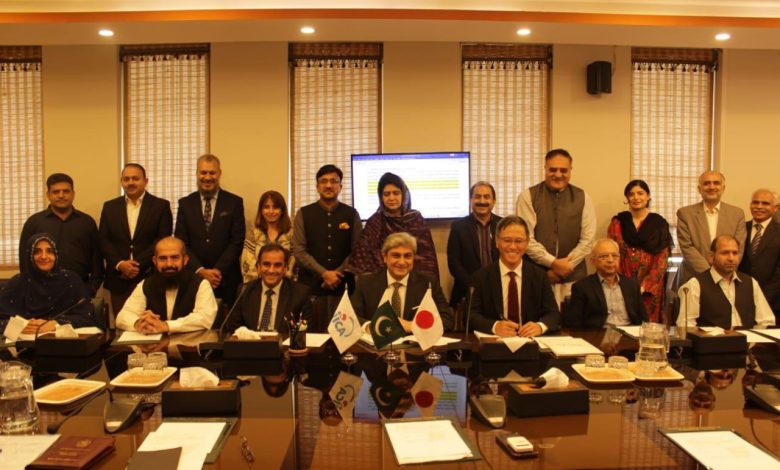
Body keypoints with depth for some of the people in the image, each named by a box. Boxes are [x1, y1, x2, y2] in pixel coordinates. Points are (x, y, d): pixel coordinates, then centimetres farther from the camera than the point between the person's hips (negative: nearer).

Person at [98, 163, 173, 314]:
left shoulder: (161, 206, 3)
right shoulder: (109, 207, 12)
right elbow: (104, 240, 6)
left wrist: (138, 264, -13)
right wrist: (120, 264, -9)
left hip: (151, 279, -2)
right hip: (119, 280, 3)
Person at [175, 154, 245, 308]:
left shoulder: (234, 202, 2)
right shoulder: (185, 203, 7)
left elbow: (237, 241, -3)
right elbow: (181, 243, 2)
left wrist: (218, 270, -11)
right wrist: (200, 270, -10)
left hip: (226, 280, -1)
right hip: (193, 278, 1)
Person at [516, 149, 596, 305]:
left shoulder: (583, 198, 6)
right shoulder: (528, 196, -2)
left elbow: (587, 239, 2)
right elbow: (526, 238, -7)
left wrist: (566, 265, -7)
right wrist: (553, 263, -12)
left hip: (573, 278, 2)